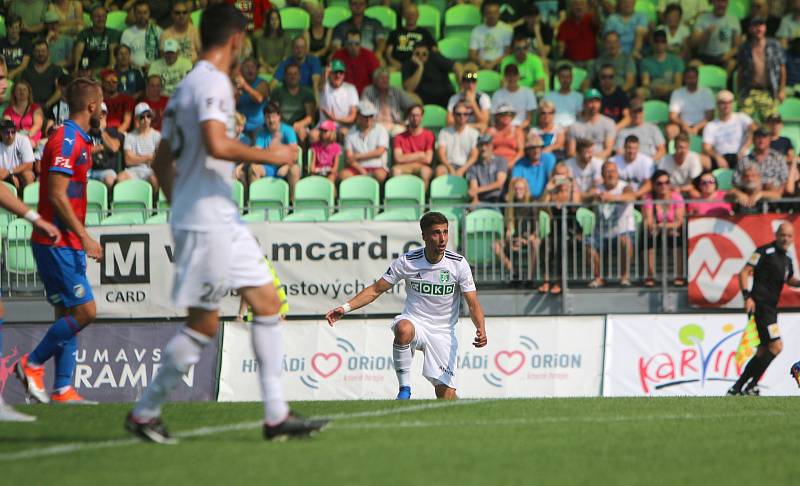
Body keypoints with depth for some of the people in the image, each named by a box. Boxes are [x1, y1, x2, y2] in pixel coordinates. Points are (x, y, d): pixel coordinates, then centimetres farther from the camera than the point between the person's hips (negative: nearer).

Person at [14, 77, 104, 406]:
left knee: (69, 315, 7)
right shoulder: (67, 140, -14)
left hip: (68, 244, 10)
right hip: (57, 243, -10)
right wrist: (85, 237, -21)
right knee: (84, 311, -12)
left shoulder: (78, 141, 17)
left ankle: (62, 391, 7)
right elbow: (57, 195, -21)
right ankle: (31, 364, -1)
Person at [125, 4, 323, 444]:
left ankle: (276, 415, 5)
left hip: (223, 220, 10)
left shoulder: (189, 85, 17)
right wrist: (270, 156, -15)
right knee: (204, 324, -5)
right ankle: (144, 412, 5)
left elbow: (162, 162, 21)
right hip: (205, 221, -10)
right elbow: (217, 145, -28)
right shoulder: (213, 82, -13)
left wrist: (180, 207, 26)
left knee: (267, 302, 6)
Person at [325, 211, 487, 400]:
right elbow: (376, 290, 0)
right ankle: (405, 388, -25)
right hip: (414, 322, 0)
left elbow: (473, 305, -6)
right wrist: (345, 308, -12)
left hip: (443, 333, 0)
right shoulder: (407, 262, -9)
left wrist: (481, 330, -25)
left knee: (446, 396, -10)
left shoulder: (458, 264, -8)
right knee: (403, 329, -40)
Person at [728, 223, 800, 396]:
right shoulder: (765, 252, -8)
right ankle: (750, 386, -12)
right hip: (760, 305, -9)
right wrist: (747, 296, -22)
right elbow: (744, 273, -11)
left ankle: (737, 388, 17)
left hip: (771, 308, 9)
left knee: (763, 352, 10)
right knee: (776, 345, -16)